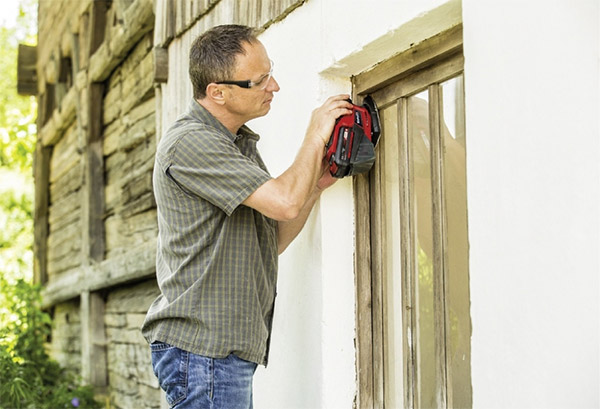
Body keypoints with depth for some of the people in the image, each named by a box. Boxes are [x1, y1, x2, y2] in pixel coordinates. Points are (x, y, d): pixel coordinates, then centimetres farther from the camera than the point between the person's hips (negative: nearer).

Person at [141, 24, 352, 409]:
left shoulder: (240, 143, 17)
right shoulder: (190, 142, -15)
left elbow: (273, 241, 17)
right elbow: (285, 202, -22)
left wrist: (316, 185, 4)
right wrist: (315, 136, -6)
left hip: (232, 348, 9)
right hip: (201, 347, -9)